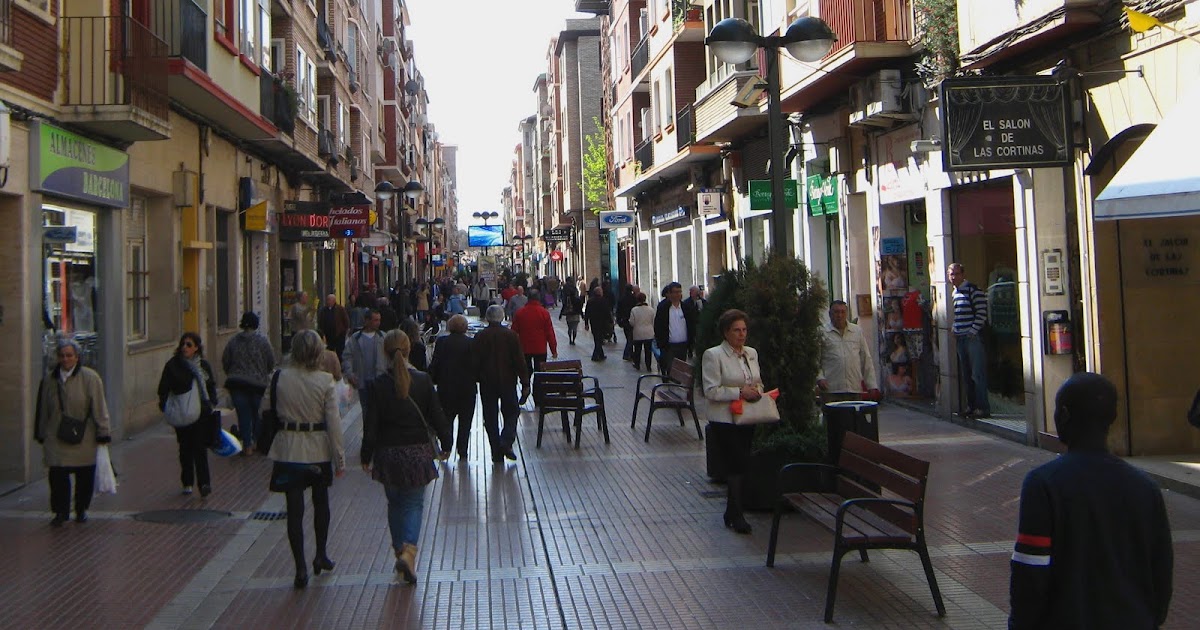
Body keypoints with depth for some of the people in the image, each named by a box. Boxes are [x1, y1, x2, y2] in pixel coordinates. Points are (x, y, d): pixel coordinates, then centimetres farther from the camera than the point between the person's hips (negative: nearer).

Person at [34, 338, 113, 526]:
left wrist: (103, 433, -7)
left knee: (85, 477, 7)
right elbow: (42, 410, 14)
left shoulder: (90, 378, -6)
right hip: (56, 439, 2)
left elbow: (99, 407, -6)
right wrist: (41, 434, 16)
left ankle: (81, 510, 25)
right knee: (57, 475, -4)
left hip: (84, 440, -2)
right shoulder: (49, 379, 6)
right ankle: (61, 511, 9)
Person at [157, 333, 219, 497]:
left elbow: (211, 387, 13)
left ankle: (204, 483, -7)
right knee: (185, 448, 9)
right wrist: (164, 404, -10)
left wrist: (212, 404, 1)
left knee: (200, 447, -7)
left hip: (201, 413, 0)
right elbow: (164, 388, 3)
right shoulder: (173, 365, 1)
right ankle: (187, 482, 21)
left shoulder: (204, 366, 5)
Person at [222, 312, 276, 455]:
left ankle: (247, 446, 1)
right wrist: (264, 374, 18)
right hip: (258, 383, -2)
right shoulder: (262, 341, -5)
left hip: (236, 383, 2)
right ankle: (257, 442, 19)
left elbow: (225, 361, 7)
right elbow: (271, 363, -2)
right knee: (257, 414, 13)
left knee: (243, 414, 4)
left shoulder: (233, 341, 2)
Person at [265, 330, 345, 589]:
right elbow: (333, 421, -10)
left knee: (295, 509, 4)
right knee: (321, 502, 22)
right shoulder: (325, 381, -11)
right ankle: (321, 555, 32)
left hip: (288, 450, 0)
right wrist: (340, 458, -4)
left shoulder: (280, 378, -8)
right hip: (318, 450, 0)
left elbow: (266, 407, 2)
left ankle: (301, 568, 1)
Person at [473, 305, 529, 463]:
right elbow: (519, 361, -5)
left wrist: (475, 379, 9)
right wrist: (525, 383, -1)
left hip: (487, 383, 1)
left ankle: (497, 453, 6)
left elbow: (475, 361, -2)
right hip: (508, 382, 0)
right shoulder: (511, 335, -5)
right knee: (511, 412, 14)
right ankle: (506, 442, -9)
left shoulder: (480, 337, -4)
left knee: (490, 418, 7)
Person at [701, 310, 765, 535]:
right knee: (737, 465, -11)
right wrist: (740, 392, -18)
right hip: (724, 421, -6)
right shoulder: (713, 355, -9)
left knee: (739, 465, 9)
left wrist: (757, 392, 0)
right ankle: (736, 516, -1)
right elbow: (711, 391, -14)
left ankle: (732, 513, 19)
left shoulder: (751, 353, 12)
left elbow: (759, 382, 23)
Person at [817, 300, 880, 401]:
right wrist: (819, 378, -12)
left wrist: (872, 385, 10)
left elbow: (866, 359, 15)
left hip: (855, 389, 3)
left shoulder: (857, 331, 14)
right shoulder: (822, 333, 4)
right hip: (831, 389, -3)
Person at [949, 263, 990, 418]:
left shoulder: (973, 290, -9)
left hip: (973, 337, -8)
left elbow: (982, 313, -13)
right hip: (960, 338, 8)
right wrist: (954, 329, 13)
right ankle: (971, 406, 18)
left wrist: (973, 332, -15)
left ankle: (983, 408, -5)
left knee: (978, 375, -8)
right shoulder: (954, 293, 17)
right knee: (966, 376, 11)